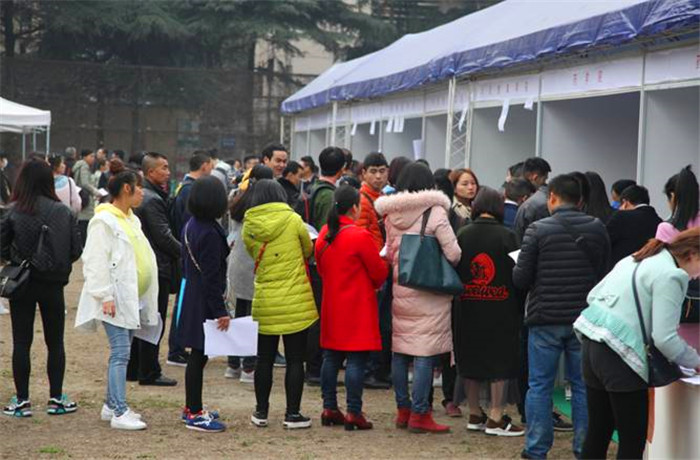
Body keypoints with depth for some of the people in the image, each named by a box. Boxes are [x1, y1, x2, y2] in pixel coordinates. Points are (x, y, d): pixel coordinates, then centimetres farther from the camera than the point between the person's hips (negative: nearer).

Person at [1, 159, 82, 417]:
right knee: (55, 342, 12)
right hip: (53, 285, 1)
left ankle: (22, 401, 8)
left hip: (22, 283, -1)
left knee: (21, 342, 6)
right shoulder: (63, 212, -7)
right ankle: (56, 399, 15)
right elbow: (76, 250, -6)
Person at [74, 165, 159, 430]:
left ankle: (111, 405, 21)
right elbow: (96, 262, -17)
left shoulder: (131, 219, 16)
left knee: (121, 352, 12)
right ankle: (120, 413, -10)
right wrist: (105, 296, -22)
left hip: (133, 298, 9)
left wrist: (146, 299, 21)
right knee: (120, 353, -11)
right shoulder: (104, 221, -12)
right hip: (116, 299, -9)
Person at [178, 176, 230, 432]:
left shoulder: (190, 226, 8)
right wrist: (220, 310, -19)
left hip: (191, 295, 10)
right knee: (199, 356, -4)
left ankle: (192, 407, 28)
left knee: (197, 356, 18)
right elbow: (211, 276, -22)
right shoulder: (210, 233, -21)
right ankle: (195, 414, 1)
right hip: (204, 302, -10)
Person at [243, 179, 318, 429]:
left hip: (265, 302, 3)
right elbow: (308, 250, 7)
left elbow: (254, 255, 9)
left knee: (265, 358, 12)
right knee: (295, 359, 4)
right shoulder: (292, 220, -7)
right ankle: (293, 414, 6)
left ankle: (261, 412, 18)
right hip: (295, 302, -3)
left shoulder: (249, 226, -2)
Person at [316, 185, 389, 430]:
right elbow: (379, 272, -8)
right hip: (358, 307, -7)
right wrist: (374, 284, 13)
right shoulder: (360, 236, -16)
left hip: (332, 305, 7)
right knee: (356, 359, -3)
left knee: (331, 357, 13)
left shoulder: (324, 235, 5)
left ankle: (329, 408, 17)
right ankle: (353, 413, -3)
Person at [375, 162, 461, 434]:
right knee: (425, 352, -2)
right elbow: (453, 254, -13)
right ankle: (419, 414, -1)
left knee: (399, 350, 12)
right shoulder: (435, 212, -11)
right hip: (428, 290, -5)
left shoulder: (391, 214, 4)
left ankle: (403, 410, 20)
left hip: (400, 289, 5)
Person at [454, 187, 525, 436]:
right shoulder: (507, 236, -9)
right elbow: (516, 273, -7)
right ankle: (495, 418, 3)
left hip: (468, 308, 3)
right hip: (500, 307, -3)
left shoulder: (462, 235, -1)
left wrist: (458, 300, 12)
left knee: (472, 358, 13)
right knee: (500, 360, 4)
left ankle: (475, 415, 20)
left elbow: (453, 269, 3)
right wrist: (519, 308, 2)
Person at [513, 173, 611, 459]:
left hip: (545, 319, -2)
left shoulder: (538, 230, -8)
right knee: (584, 385, 10)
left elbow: (520, 279, -8)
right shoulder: (597, 229, 1)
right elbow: (605, 274, 7)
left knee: (539, 385, 5)